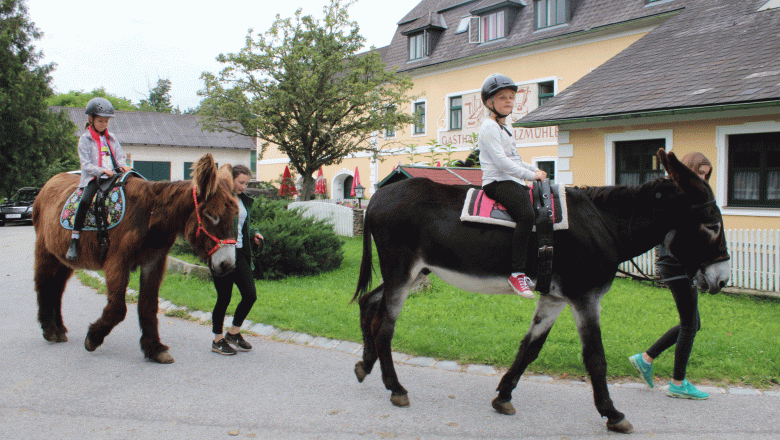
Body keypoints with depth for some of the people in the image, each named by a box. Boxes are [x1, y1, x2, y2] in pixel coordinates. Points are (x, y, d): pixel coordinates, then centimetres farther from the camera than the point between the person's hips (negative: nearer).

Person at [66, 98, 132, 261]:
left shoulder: (111, 137, 18)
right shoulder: (85, 139, 3)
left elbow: (120, 156, 18)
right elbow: (85, 165, -4)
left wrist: (122, 165, -6)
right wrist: (101, 170, -20)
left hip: (112, 176, 5)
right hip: (93, 178, -4)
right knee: (85, 201, -29)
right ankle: (74, 241, -24)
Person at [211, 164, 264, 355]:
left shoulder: (245, 201, 14)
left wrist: (253, 233, 8)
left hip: (240, 253, 7)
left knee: (250, 295, 3)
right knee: (224, 297, 1)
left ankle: (233, 333, 24)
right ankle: (218, 340, 19)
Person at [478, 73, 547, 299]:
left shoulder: (504, 128, 26)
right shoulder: (489, 127, -6)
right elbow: (501, 161, -16)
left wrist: (535, 169, 17)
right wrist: (531, 175, -14)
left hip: (515, 182, 10)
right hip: (497, 182, -10)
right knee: (526, 215, -32)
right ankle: (517, 273, -33)